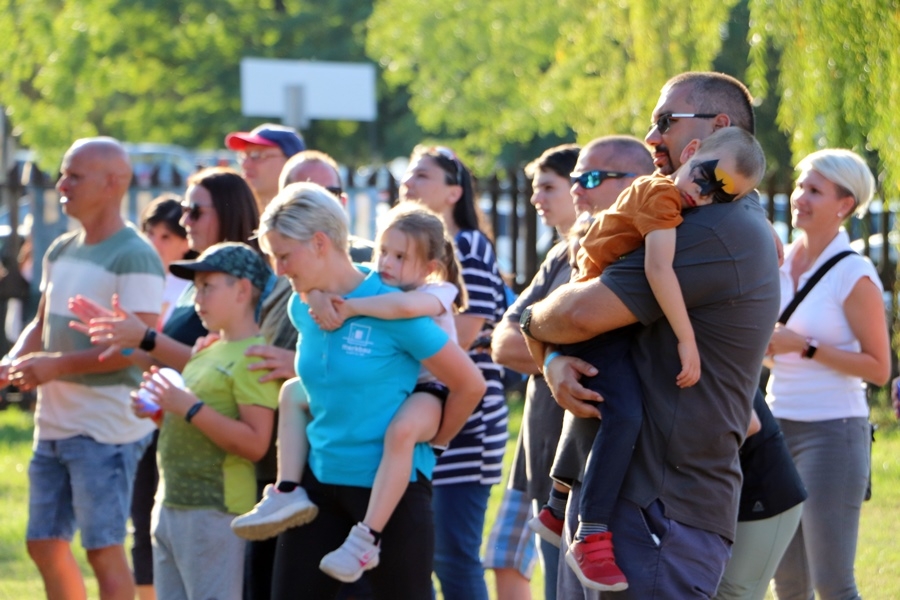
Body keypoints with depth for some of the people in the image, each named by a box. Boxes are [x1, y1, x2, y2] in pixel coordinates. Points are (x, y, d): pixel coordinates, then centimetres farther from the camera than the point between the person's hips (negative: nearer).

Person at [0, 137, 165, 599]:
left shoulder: (134, 257, -14)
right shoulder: (61, 252, 13)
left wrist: (58, 365, -24)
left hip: (106, 427, -9)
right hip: (54, 423, 9)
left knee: (103, 549, -6)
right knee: (45, 544, 13)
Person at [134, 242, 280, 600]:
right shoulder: (208, 351, 17)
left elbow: (255, 444, -21)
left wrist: (189, 408, -23)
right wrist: (158, 411, 7)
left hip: (215, 509, -10)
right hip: (170, 504, 10)